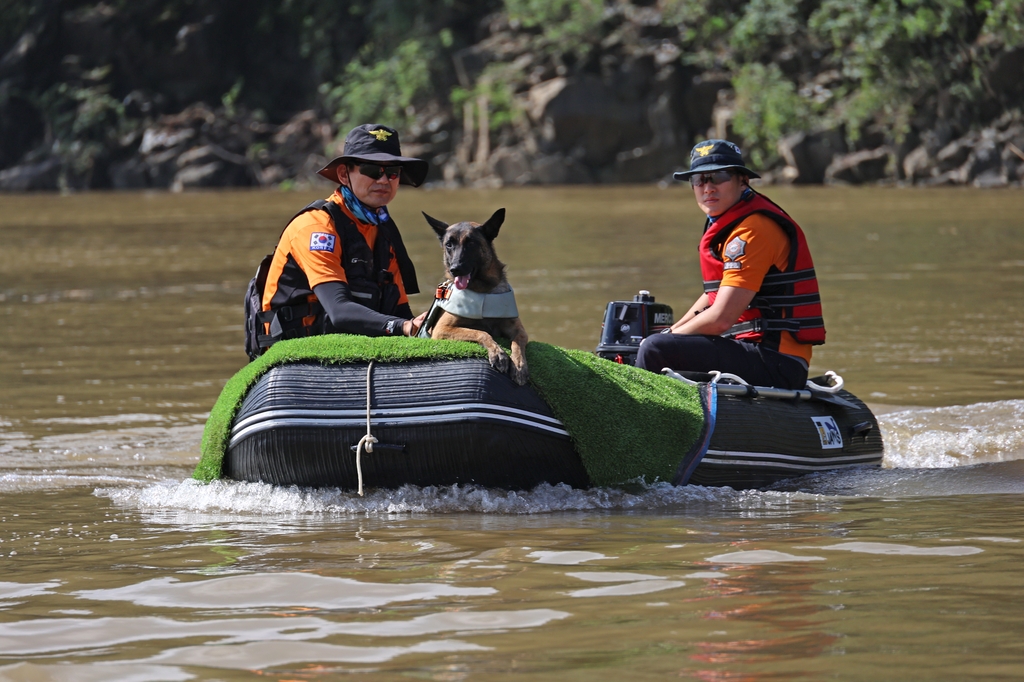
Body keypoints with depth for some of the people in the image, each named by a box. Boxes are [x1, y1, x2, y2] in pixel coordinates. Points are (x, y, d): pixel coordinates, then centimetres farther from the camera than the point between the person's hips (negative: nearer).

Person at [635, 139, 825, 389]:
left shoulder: (752, 230, -17)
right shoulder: (727, 221, 15)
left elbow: (720, 319, -20)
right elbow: (713, 297, 27)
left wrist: (668, 338, -6)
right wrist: (670, 333, 16)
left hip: (776, 361, -11)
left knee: (655, 351, -22)